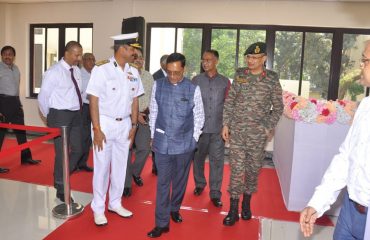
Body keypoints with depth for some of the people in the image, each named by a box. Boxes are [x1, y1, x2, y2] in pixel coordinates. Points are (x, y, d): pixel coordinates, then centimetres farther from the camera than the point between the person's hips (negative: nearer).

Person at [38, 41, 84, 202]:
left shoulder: (77, 70, 7)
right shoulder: (54, 72, -13)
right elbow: (42, 97, -8)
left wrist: (77, 110, 9)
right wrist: (50, 117, 1)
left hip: (76, 115, 7)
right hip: (60, 116, -7)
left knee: (77, 150, 12)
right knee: (62, 152, 3)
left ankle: (61, 179, 34)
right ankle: (61, 190, 21)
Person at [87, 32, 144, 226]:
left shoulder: (133, 72, 4)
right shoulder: (101, 69, -12)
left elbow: (134, 100, 9)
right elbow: (94, 100, -11)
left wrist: (134, 125, 7)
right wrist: (96, 129, -13)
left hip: (124, 124, 5)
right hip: (105, 123, -5)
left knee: (120, 166, 13)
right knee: (102, 167, 4)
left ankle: (115, 203, 31)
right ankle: (98, 209, 21)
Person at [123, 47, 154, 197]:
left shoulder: (148, 76, 7)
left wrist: (148, 110, -3)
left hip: (144, 116, 4)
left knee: (144, 148, 5)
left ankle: (135, 172, 33)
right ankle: (126, 183, 17)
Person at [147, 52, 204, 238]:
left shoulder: (193, 89, -6)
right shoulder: (158, 86, -2)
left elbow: (199, 116, 3)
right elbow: (153, 112, 7)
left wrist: (194, 138, 4)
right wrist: (153, 136, 8)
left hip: (185, 143, 0)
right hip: (162, 142, 0)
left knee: (180, 180, 16)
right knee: (162, 182, 4)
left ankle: (174, 209, 40)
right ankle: (162, 223, 14)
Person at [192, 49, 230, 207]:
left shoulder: (225, 82, 3)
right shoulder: (196, 80, 3)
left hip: (218, 129, -1)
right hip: (199, 127, 1)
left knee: (216, 161, 2)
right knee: (198, 158, 13)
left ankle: (215, 193, 12)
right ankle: (200, 184, 35)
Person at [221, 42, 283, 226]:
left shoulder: (272, 79, -3)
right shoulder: (239, 75, 2)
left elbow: (278, 108, 3)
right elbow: (229, 101, 5)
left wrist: (268, 127, -5)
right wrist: (226, 124, 0)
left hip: (258, 133, 0)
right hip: (236, 130, 1)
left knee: (253, 169, 11)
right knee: (236, 168, 1)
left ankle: (246, 203, 31)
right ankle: (233, 209, 10)